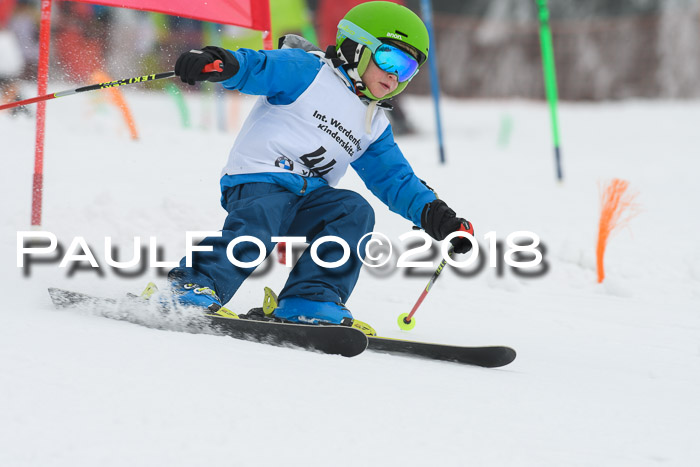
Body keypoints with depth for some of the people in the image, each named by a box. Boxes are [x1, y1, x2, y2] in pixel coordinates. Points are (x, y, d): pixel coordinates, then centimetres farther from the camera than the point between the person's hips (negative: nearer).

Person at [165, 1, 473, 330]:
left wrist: (435, 216, 8)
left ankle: (309, 304, -27)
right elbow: (256, 67, -13)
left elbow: (394, 180, 23)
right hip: (257, 182, -6)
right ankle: (193, 286, -29)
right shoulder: (307, 72, 1)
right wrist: (221, 63, -36)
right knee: (259, 220, -35)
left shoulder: (374, 126, 23)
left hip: (308, 198, 6)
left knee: (355, 212, -19)